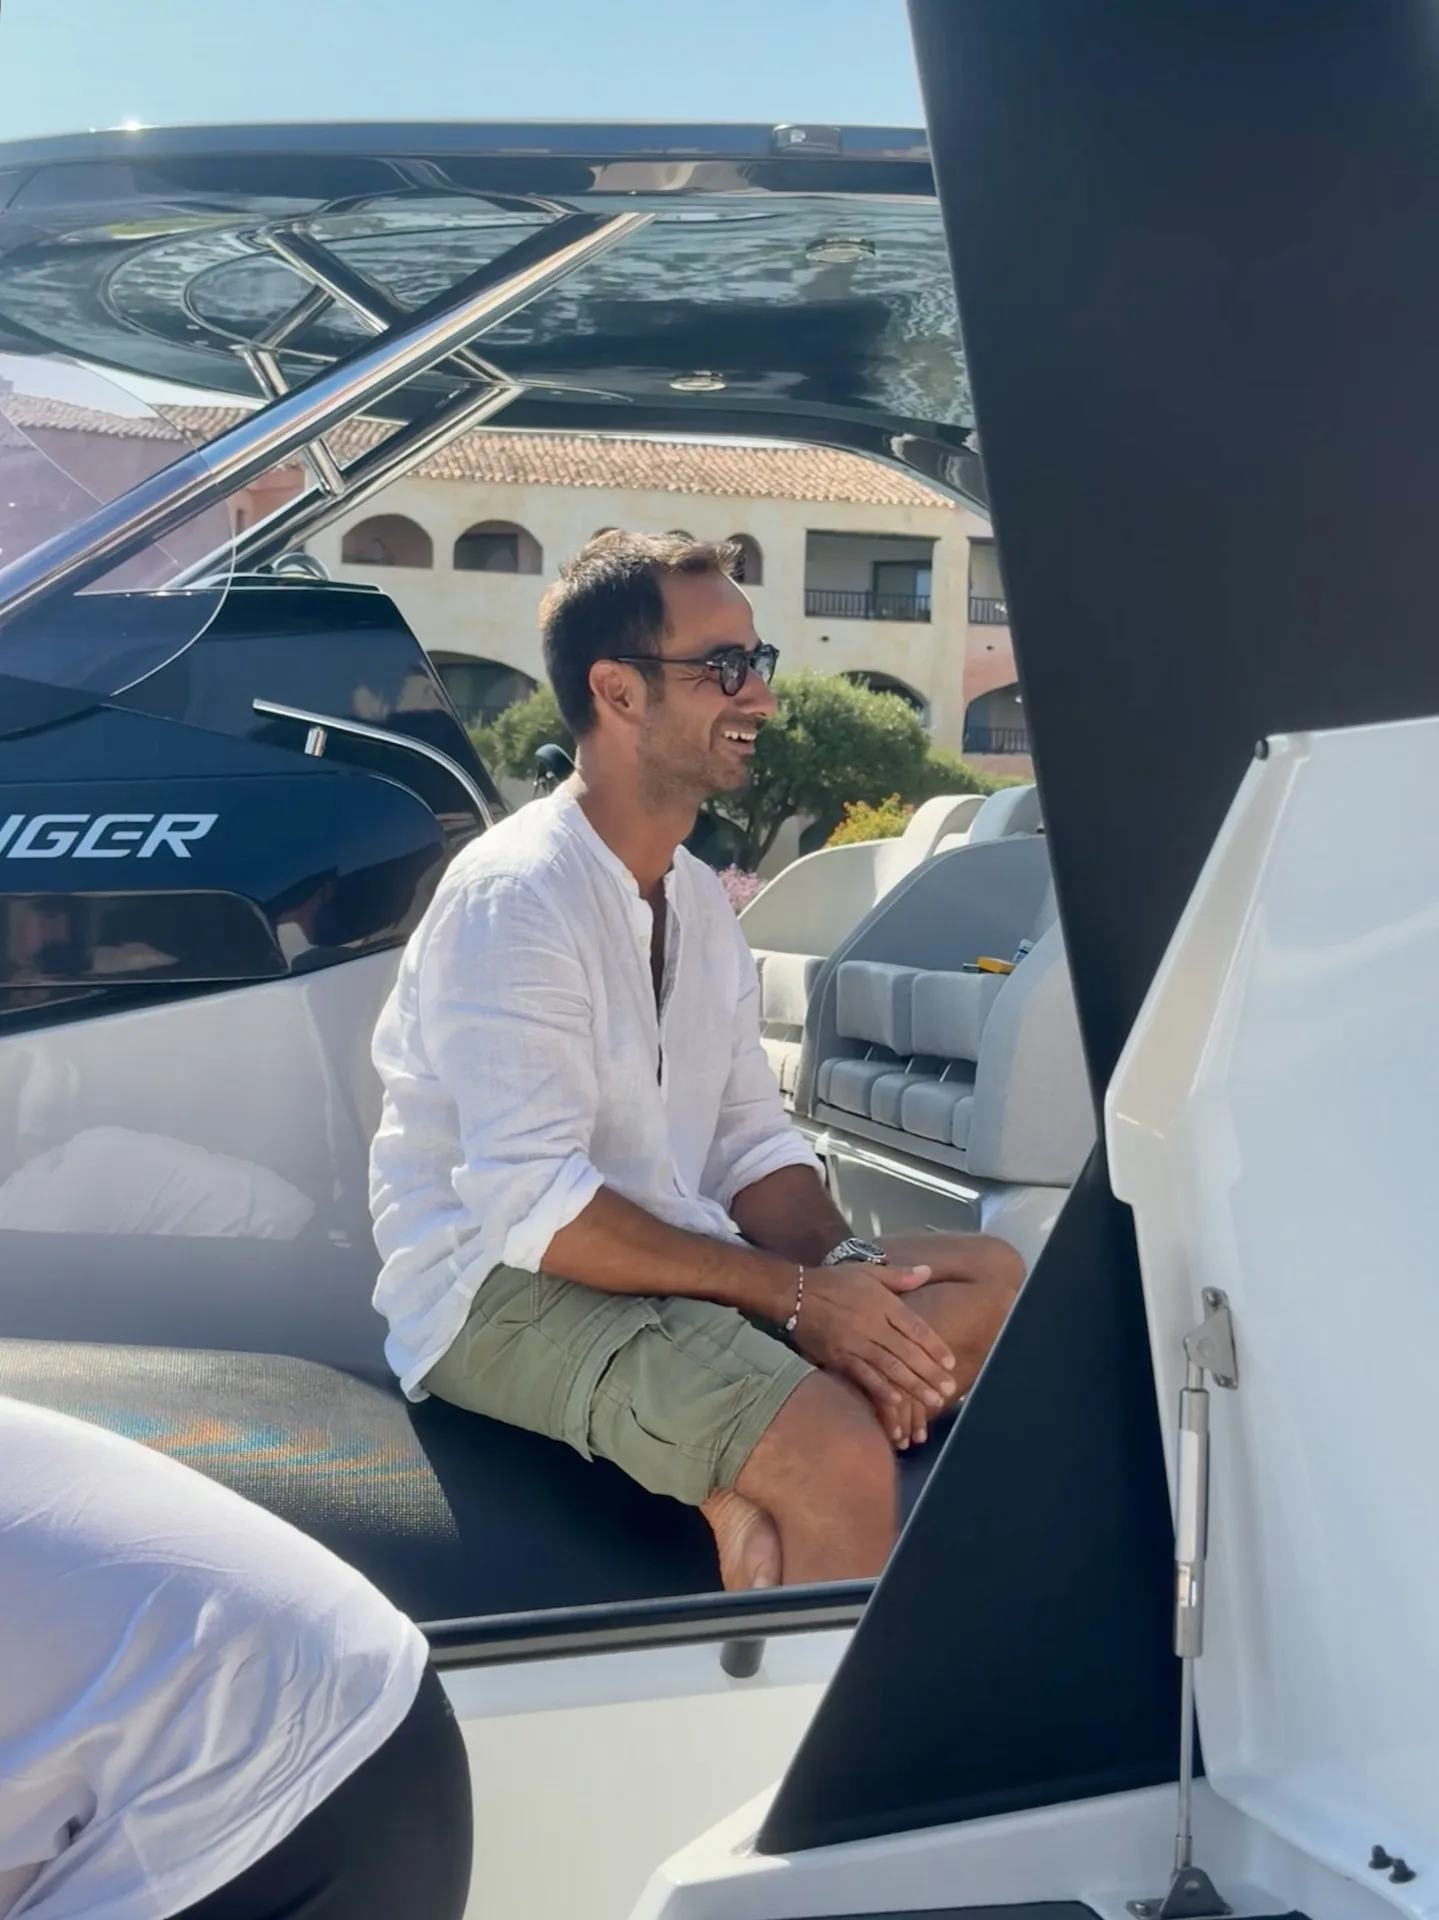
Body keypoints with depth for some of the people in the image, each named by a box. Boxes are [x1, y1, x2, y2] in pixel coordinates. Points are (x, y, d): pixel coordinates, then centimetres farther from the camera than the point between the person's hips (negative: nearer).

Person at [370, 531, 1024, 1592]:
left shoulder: (698, 897, 11)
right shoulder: (514, 897, -17)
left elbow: (753, 1142, 9)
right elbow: (532, 1206, -24)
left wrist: (849, 1270, -11)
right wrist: (798, 1294, -22)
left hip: (672, 1258, 9)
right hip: (502, 1287, -9)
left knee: (988, 1279, -2)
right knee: (840, 1455, -29)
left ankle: (752, 1504, -10)